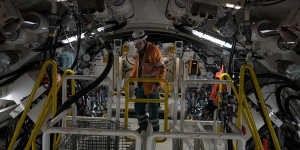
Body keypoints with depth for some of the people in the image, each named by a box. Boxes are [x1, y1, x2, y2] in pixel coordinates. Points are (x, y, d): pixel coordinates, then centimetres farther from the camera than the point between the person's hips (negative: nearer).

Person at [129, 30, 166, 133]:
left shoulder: (154, 50, -21)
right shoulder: (139, 51, 2)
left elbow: (162, 68, -22)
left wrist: (157, 84, -31)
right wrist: (131, 78, 16)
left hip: (152, 85, -7)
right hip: (141, 84, 7)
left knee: (152, 108, 5)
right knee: (138, 106, 15)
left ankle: (155, 129, 27)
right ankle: (143, 126, 36)